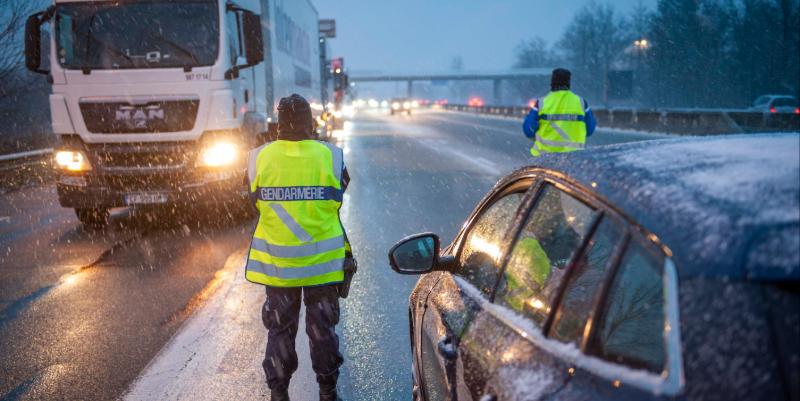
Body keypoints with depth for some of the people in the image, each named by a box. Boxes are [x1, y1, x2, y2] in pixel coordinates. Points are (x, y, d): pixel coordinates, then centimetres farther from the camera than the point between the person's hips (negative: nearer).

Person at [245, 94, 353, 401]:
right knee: (322, 328, 13)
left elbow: (255, 201, 5)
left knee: (280, 329, 14)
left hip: (276, 262, 1)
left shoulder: (260, 158, -8)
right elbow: (339, 199, 1)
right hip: (322, 261, 0)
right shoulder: (330, 157, -10)